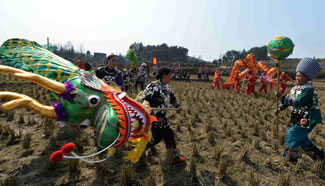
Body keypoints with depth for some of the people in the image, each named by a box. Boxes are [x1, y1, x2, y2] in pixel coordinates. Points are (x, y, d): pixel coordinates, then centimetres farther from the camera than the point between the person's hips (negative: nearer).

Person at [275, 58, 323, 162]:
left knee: (292, 136, -7)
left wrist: (282, 97, -31)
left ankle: (291, 159, 8)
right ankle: (318, 154, 39)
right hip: (300, 118, 9)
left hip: (307, 120, -9)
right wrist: (280, 108, -1)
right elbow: (288, 99, 12)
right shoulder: (296, 87, 8)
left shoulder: (308, 89, -21)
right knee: (301, 138, 20)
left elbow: (297, 102, -29)